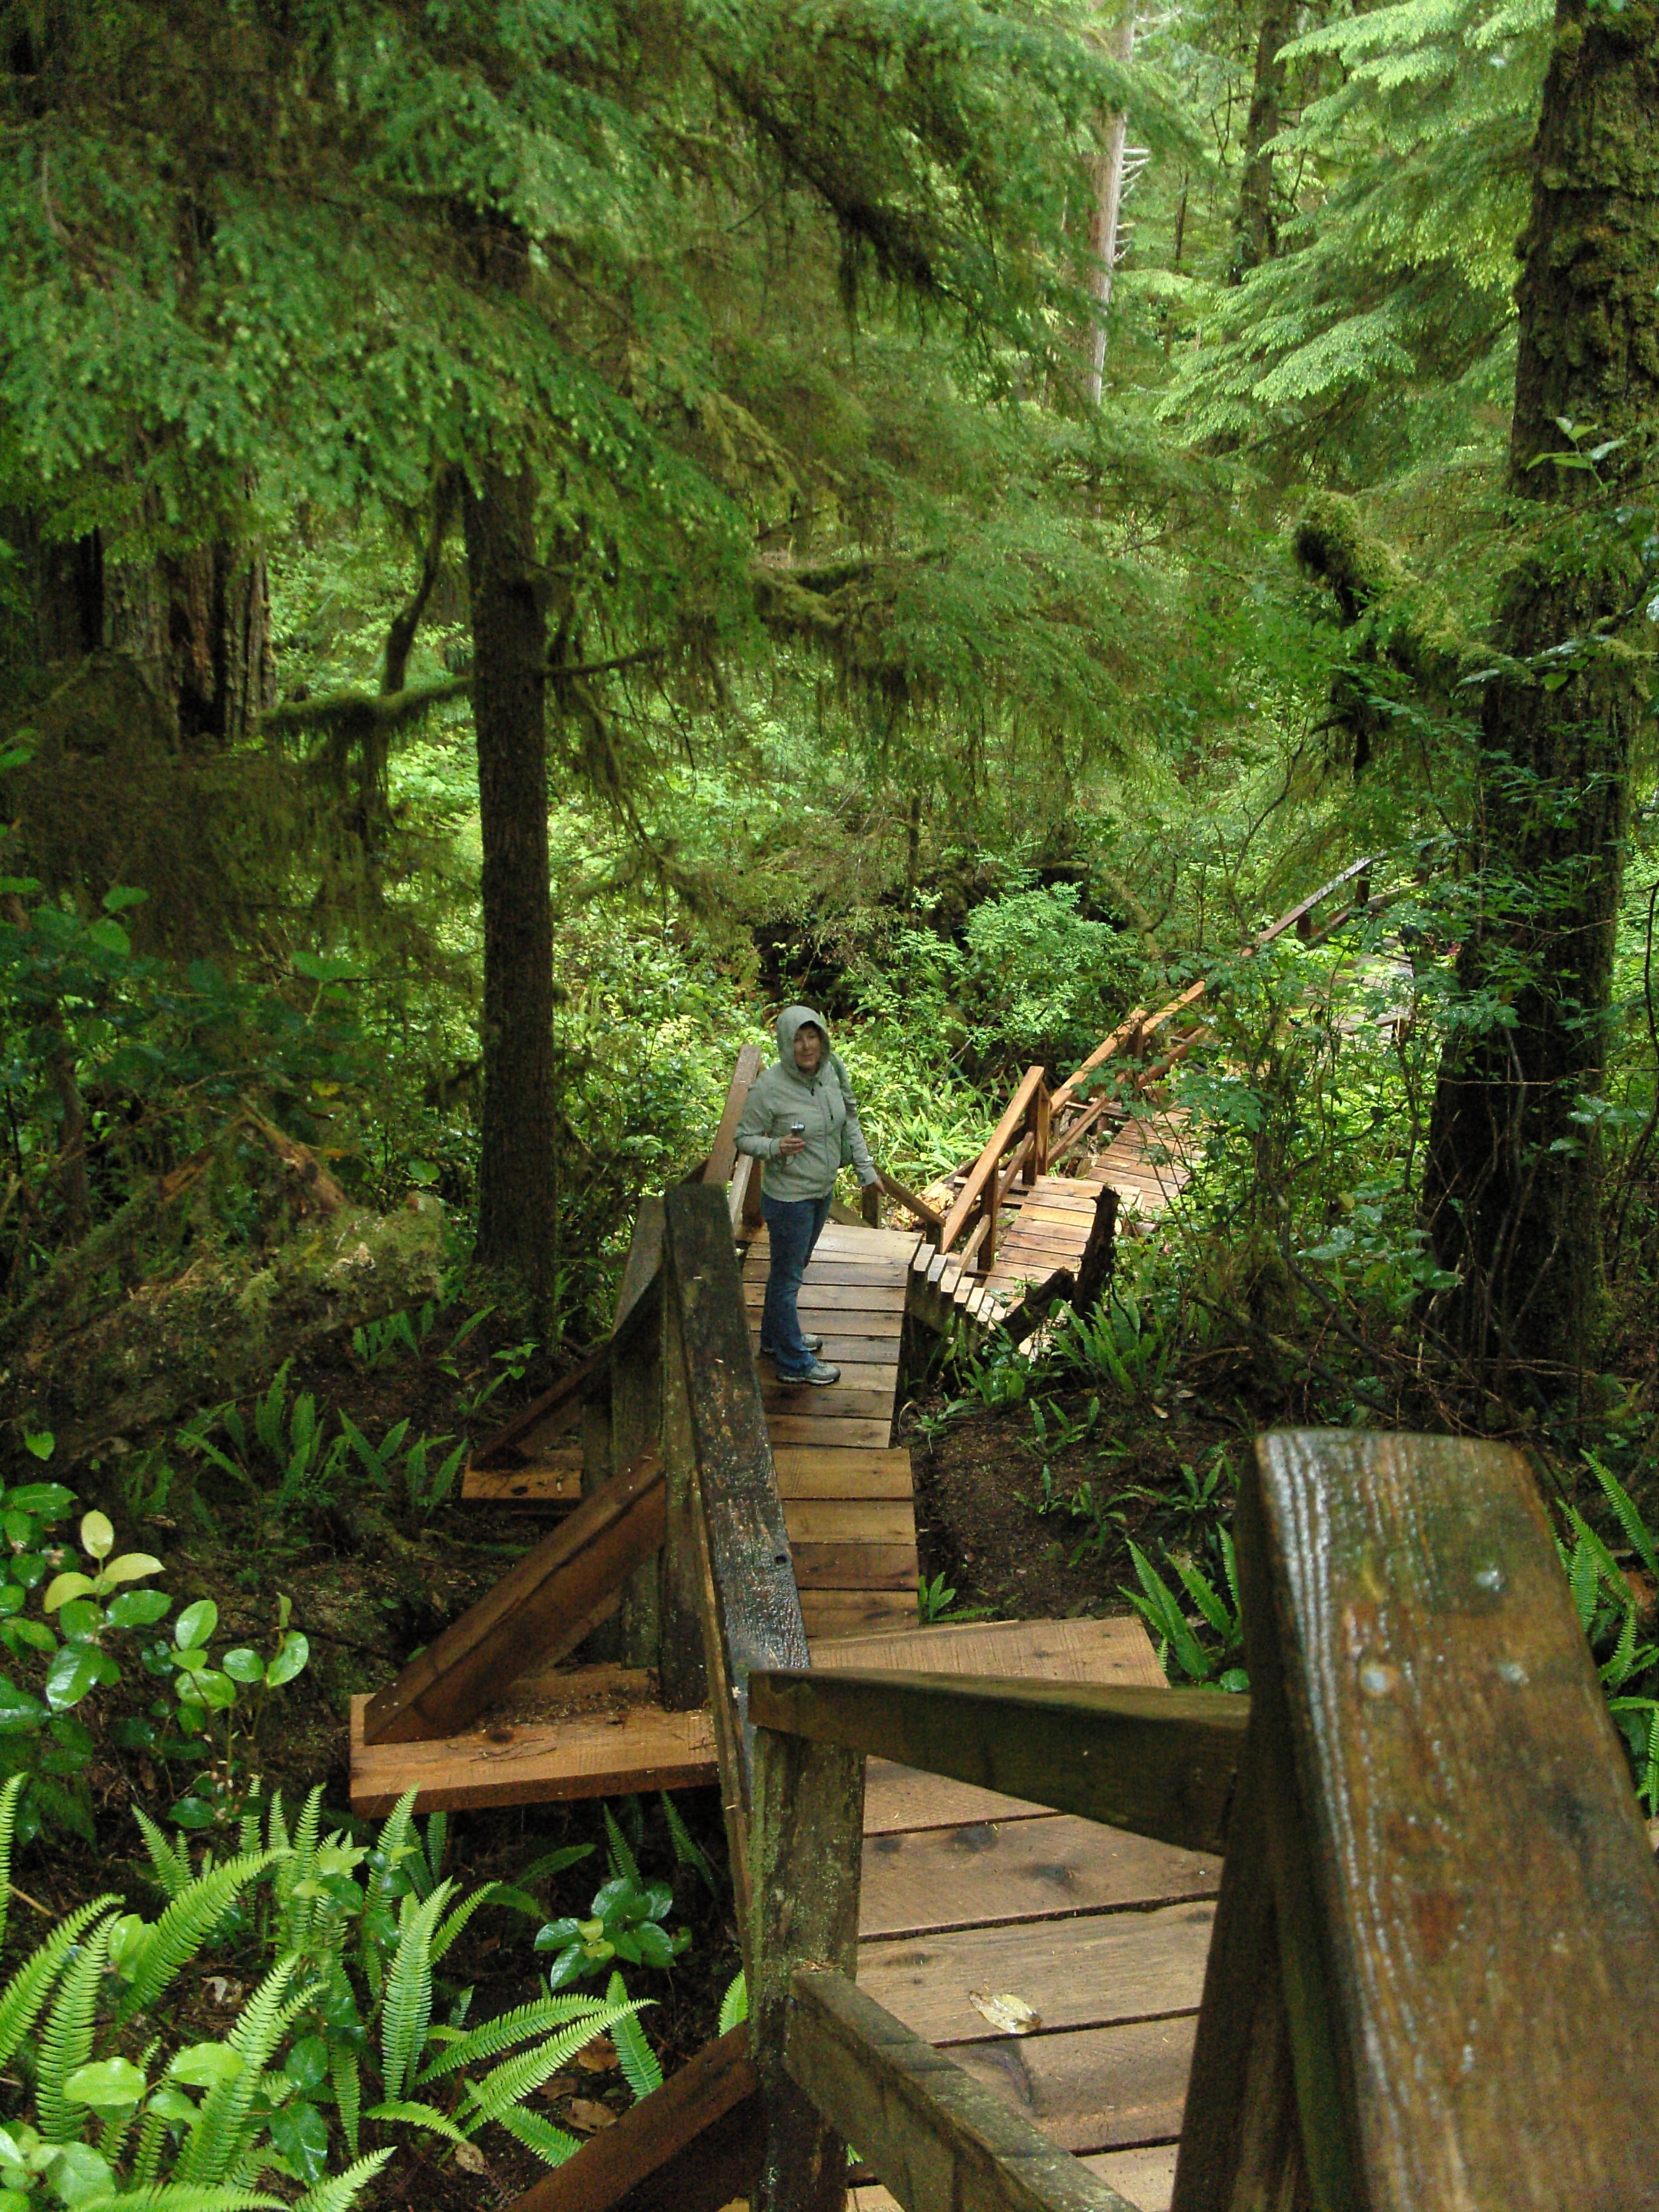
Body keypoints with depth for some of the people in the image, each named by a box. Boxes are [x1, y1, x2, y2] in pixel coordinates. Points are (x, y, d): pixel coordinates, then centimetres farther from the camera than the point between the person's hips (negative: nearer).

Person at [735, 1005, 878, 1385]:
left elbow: (849, 1121, 9)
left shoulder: (831, 1071, -6)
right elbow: (744, 1138, -15)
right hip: (789, 1198, -7)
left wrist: (865, 1168, 8)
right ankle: (794, 1363, 23)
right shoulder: (770, 1086, -24)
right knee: (787, 1276, 8)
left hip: (823, 1192, 7)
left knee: (792, 1268, 24)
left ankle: (776, 1338, 44)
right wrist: (775, 1147, -34)